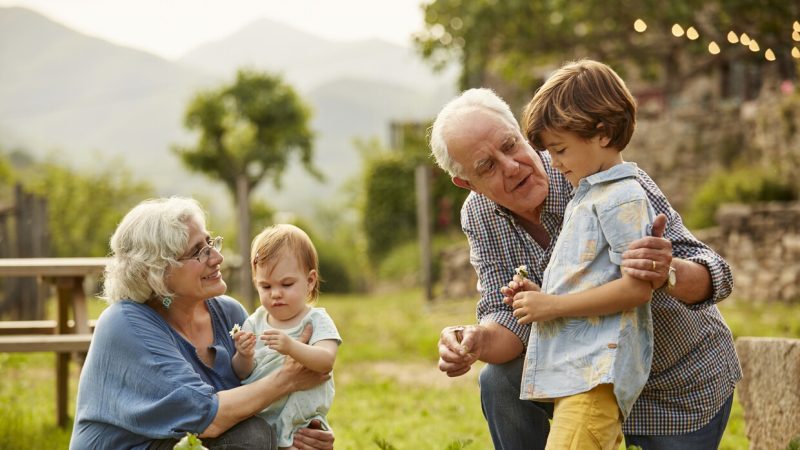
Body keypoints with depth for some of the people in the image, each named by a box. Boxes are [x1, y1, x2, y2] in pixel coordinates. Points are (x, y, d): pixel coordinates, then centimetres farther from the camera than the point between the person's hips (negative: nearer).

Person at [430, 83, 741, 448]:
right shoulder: (479, 216, -12)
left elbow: (712, 275, -32)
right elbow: (510, 319, -14)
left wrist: (669, 273, -55)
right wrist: (476, 341, -38)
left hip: (683, 388, -4)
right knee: (501, 382, -17)